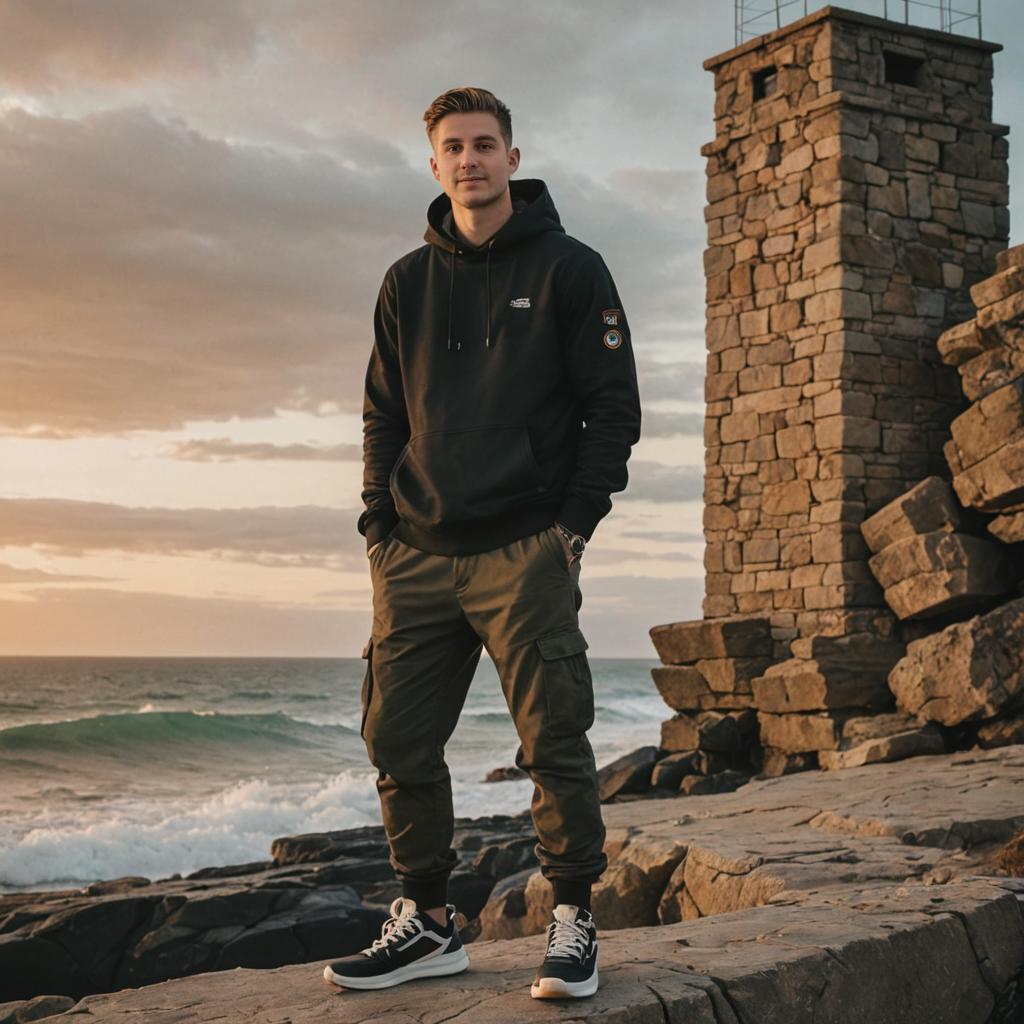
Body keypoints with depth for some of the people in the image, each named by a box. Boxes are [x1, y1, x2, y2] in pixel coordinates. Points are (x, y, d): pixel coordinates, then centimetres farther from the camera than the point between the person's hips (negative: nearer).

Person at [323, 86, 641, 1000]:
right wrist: (380, 526, 5)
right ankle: (428, 923, 17)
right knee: (399, 743, 4)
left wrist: (574, 525, -9)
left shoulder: (569, 268, 3)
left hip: (526, 552, -4)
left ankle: (573, 920, 8)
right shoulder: (408, 283, 14)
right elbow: (383, 417, 17)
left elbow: (614, 406, 0)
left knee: (554, 741, -5)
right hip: (418, 555, 5)